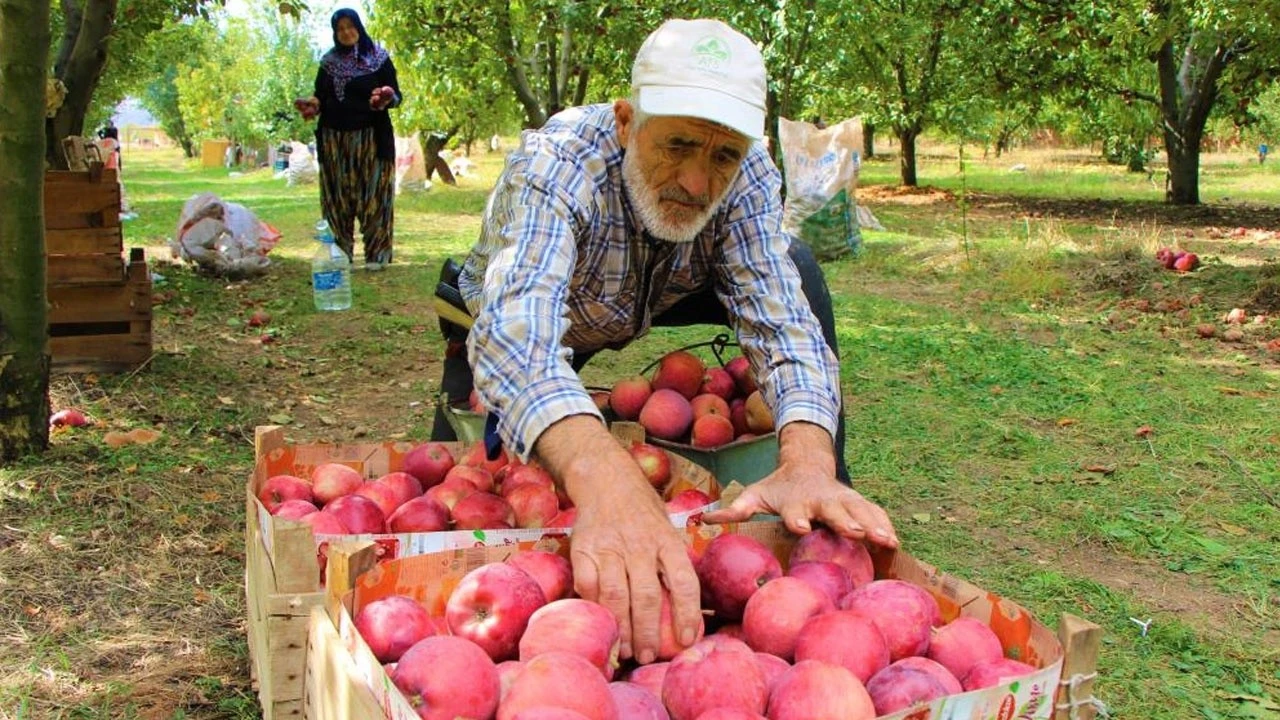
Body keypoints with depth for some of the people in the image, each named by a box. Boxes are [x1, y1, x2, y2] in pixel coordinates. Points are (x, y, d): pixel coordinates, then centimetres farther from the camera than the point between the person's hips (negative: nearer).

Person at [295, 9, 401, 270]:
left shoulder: (379, 57, 1)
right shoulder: (328, 62, 11)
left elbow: (396, 95, -1)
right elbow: (321, 96, 14)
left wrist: (387, 99, -23)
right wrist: (312, 105, -7)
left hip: (371, 138, -3)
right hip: (334, 139, 3)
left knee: (373, 196, -4)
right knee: (338, 198, 3)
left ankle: (376, 254, 0)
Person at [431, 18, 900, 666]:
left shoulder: (746, 175, -28)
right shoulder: (556, 164, -41)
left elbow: (781, 320, -34)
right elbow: (515, 329, -57)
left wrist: (807, 461, -55)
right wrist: (603, 477, -76)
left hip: (653, 304, 2)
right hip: (514, 320, -2)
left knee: (794, 271, -18)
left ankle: (827, 518, -8)